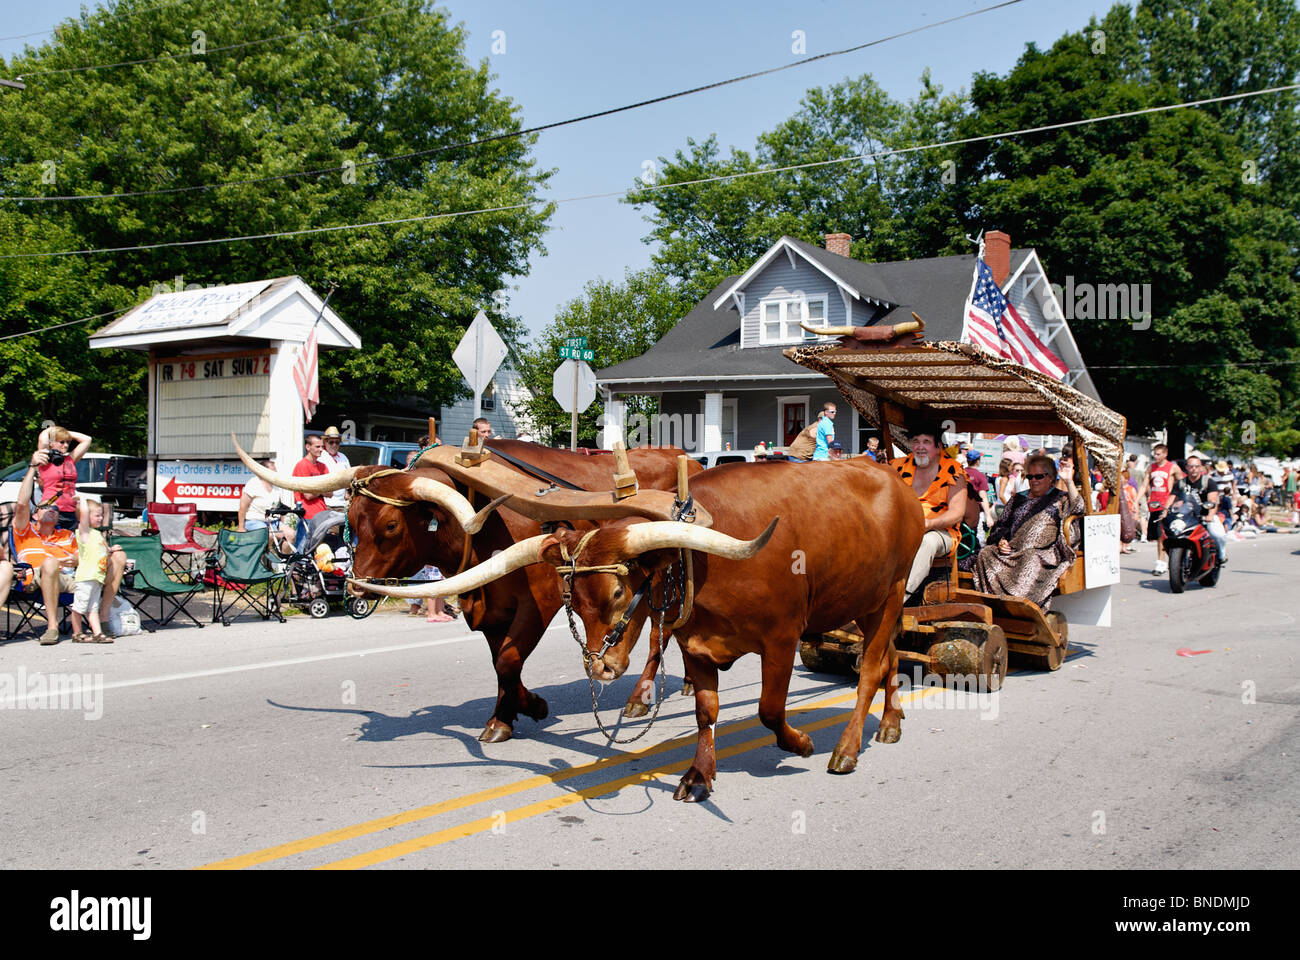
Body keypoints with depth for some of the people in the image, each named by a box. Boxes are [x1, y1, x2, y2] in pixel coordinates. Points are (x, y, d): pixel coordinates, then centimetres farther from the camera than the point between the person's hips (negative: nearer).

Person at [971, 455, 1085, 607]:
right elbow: (1001, 525, 23)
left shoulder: (1060, 498, 13)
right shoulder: (1018, 499, 26)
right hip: (1012, 550, 4)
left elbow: (1078, 507, -8)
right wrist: (1001, 541, 2)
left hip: (1043, 551, -4)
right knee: (986, 554, -22)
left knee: (1031, 557, -38)